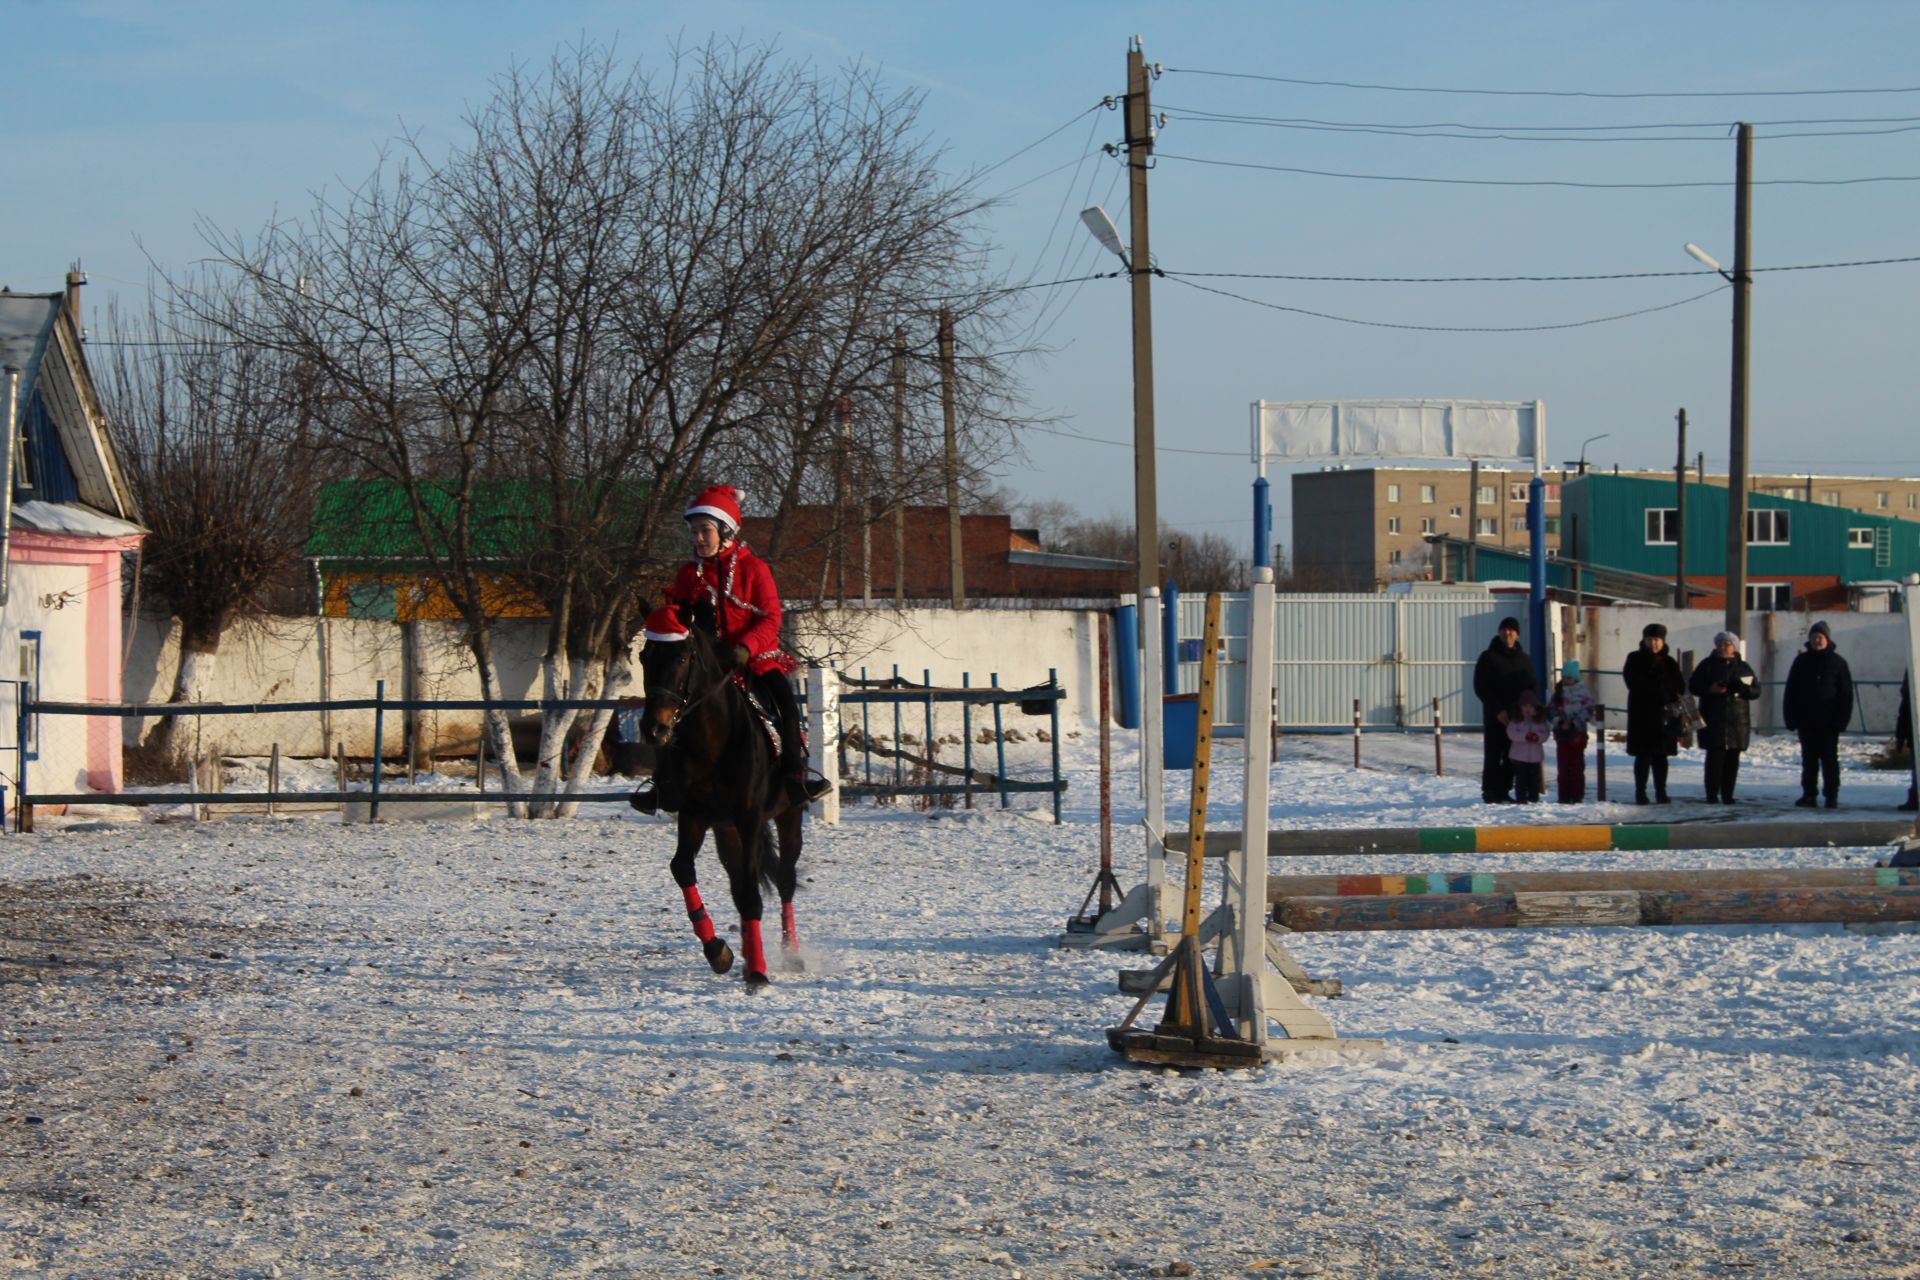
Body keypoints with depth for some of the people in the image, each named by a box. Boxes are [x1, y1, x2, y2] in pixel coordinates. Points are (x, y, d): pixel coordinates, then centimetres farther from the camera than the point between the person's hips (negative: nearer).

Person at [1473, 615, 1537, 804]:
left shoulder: (1524, 659, 13)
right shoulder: (1488, 658, -2)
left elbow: (1534, 686, 15)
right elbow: (1481, 688, -7)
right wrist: (1498, 710, -15)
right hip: (1495, 717, -4)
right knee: (1494, 755, -3)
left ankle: (1503, 790, 12)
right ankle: (1490, 791, 1)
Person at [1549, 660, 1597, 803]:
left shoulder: (1583, 692, -2)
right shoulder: (1558, 692, 8)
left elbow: (1588, 711, -7)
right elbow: (1551, 709, 5)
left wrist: (1573, 723, -16)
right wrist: (1559, 721, -13)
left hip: (1577, 734, -3)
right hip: (1561, 733, 3)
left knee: (1577, 766, 0)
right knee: (1563, 766, 5)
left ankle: (1577, 796, 4)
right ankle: (1564, 796, 10)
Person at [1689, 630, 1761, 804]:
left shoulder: (1743, 667, 12)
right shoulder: (1708, 665, 7)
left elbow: (1756, 691, 9)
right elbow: (1693, 686, 5)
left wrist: (1743, 689, -14)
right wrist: (1710, 689, -14)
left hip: (1737, 721, 2)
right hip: (1713, 720, -2)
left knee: (1732, 759, 2)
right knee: (1715, 757, -8)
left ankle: (1727, 795, 6)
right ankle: (1712, 794, -6)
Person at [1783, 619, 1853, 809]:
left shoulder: (1837, 663, 0)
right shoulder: (1802, 661, 6)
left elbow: (1846, 693, -1)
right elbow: (1791, 691, 7)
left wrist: (1841, 719, -9)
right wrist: (1791, 718, -2)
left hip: (1828, 722, -3)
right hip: (1806, 721, 3)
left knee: (1829, 759, 2)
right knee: (1808, 759, 7)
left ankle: (1832, 795, 6)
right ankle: (1809, 794, 12)